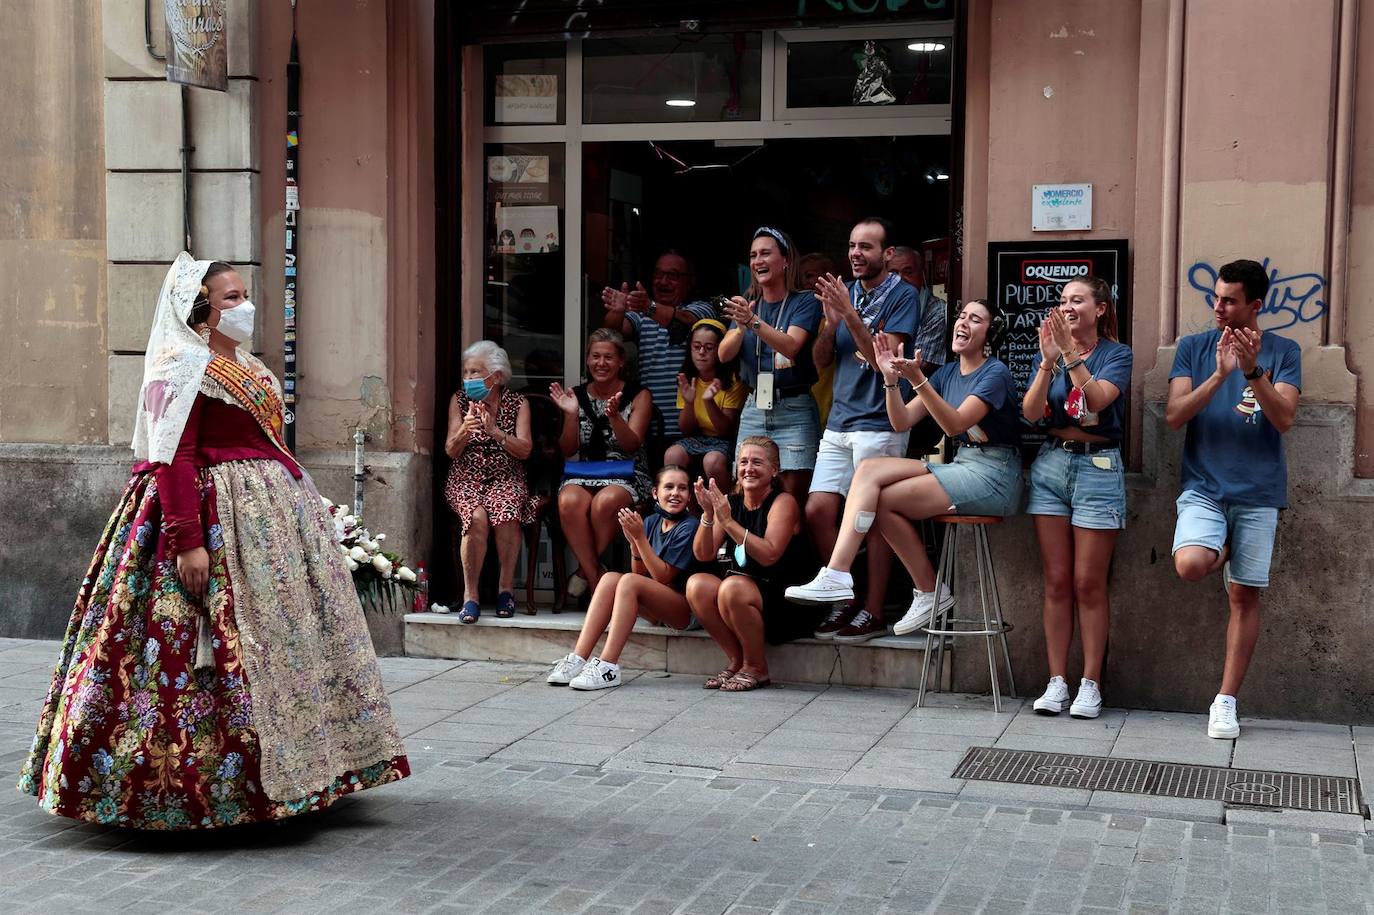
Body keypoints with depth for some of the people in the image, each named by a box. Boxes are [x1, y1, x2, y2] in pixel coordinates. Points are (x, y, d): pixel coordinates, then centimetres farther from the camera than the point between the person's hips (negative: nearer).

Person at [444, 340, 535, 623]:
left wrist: (494, 430, -17)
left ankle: (506, 587, -18)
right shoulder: (459, 400, 7)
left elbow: (524, 450, -3)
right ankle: (470, 594, -25)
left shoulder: (518, 403, 5)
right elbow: (451, 451, 2)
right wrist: (464, 432, -20)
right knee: (477, 518, -33)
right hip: (466, 479, 0)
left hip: (506, 478, 0)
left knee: (506, 515, -34)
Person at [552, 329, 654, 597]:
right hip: (583, 474, 2)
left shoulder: (638, 396, 5)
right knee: (569, 502, -35)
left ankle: (586, 570, -12)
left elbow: (631, 445, -7)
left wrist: (614, 416, -24)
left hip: (625, 474, -2)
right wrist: (571, 415, -9)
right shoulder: (577, 396, 10)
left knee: (605, 502, -38)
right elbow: (568, 450, 7)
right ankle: (596, 580, -23)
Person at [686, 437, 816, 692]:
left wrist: (727, 521, -27)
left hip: (786, 607, -5)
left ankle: (756, 668, -10)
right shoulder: (730, 502, 6)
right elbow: (703, 554, -1)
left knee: (732, 586, -31)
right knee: (697, 584, -19)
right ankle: (737, 661, -4)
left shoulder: (783, 502, -10)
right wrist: (708, 514, -17)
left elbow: (769, 555, -24)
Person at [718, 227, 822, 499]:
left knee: (792, 495, -10)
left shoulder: (804, 302, -1)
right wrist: (741, 327, -19)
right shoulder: (747, 304, 13)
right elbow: (725, 354, 1)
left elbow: (791, 346, -18)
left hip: (794, 410, -4)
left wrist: (754, 322, -31)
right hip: (754, 408, 4)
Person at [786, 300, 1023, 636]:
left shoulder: (995, 373, -7)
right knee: (869, 469, -12)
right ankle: (836, 577, -18)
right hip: (962, 466, 7)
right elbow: (902, 421, 7)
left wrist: (917, 380, -29)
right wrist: (891, 378, -8)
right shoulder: (948, 373, 15)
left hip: (992, 476, -7)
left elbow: (955, 425, -21)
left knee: (881, 499, -16)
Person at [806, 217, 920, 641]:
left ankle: (873, 611, 6)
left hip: (879, 422, -6)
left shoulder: (902, 295, -5)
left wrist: (850, 315, -21)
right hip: (839, 421, 6)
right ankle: (844, 599, 15)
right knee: (817, 511, 2)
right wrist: (831, 322, -7)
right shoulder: (844, 292, 13)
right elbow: (821, 361, 10)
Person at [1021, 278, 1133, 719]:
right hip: (1051, 464, 3)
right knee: (1056, 582, 3)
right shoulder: (1047, 355, 10)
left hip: (1098, 467, -3)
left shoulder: (1116, 354, 0)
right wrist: (1048, 361, -16)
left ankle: (1090, 684, 4)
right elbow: (1031, 413, -4)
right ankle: (1056, 682, 7)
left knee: (1088, 584, -2)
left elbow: (1099, 399, -18)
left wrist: (1071, 355, -24)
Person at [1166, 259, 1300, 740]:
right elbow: (1174, 415, -6)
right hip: (1203, 487, 0)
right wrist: (1220, 375, -18)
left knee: (1244, 596, 0)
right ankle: (1221, 550, 13)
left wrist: (1253, 371, -24)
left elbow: (1284, 419, -10)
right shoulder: (1194, 348, 4)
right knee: (1190, 565, -25)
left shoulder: (1283, 352, 2)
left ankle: (1226, 701, 9)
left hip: (1257, 491, 0)